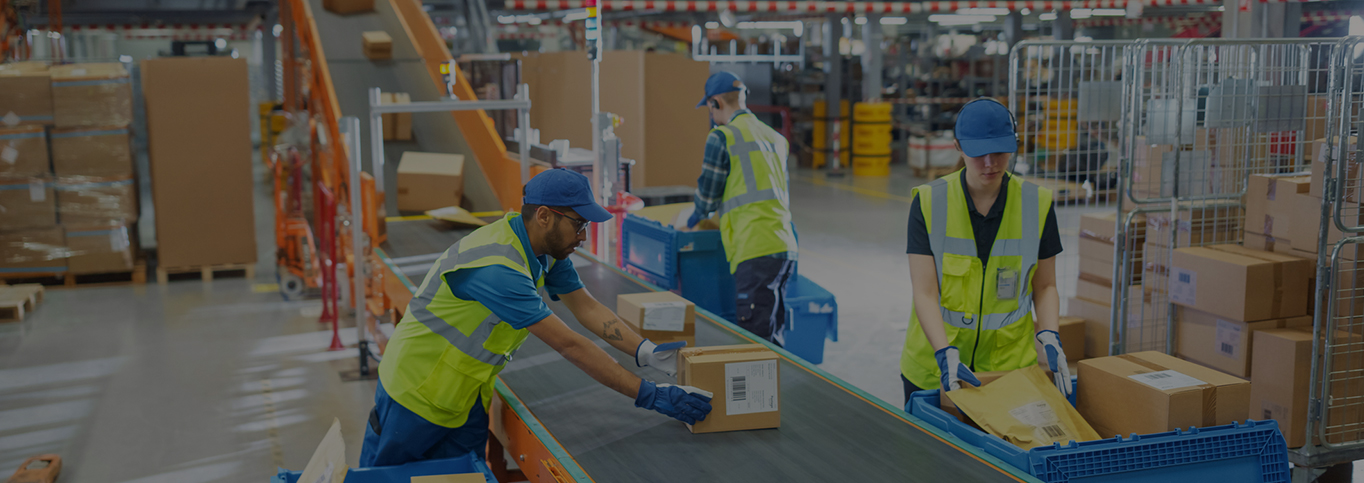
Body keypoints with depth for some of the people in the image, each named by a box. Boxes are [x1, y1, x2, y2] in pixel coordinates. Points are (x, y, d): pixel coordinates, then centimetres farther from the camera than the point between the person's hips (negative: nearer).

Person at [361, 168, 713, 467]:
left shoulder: (547, 249, -6)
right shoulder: (498, 268, -34)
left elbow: (587, 308, -1)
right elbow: (569, 345, -36)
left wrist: (647, 353, -15)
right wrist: (648, 395, -34)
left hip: (467, 399, 8)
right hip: (417, 394, -8)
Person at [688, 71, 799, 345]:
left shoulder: (722, 137, -2)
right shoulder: (775, 138, 21)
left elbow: (708, 193, 4)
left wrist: (698, 216, 27)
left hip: (755, 251, -8)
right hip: (786, 247, 8)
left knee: (755, 336, -7)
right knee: (771, 334, 15)